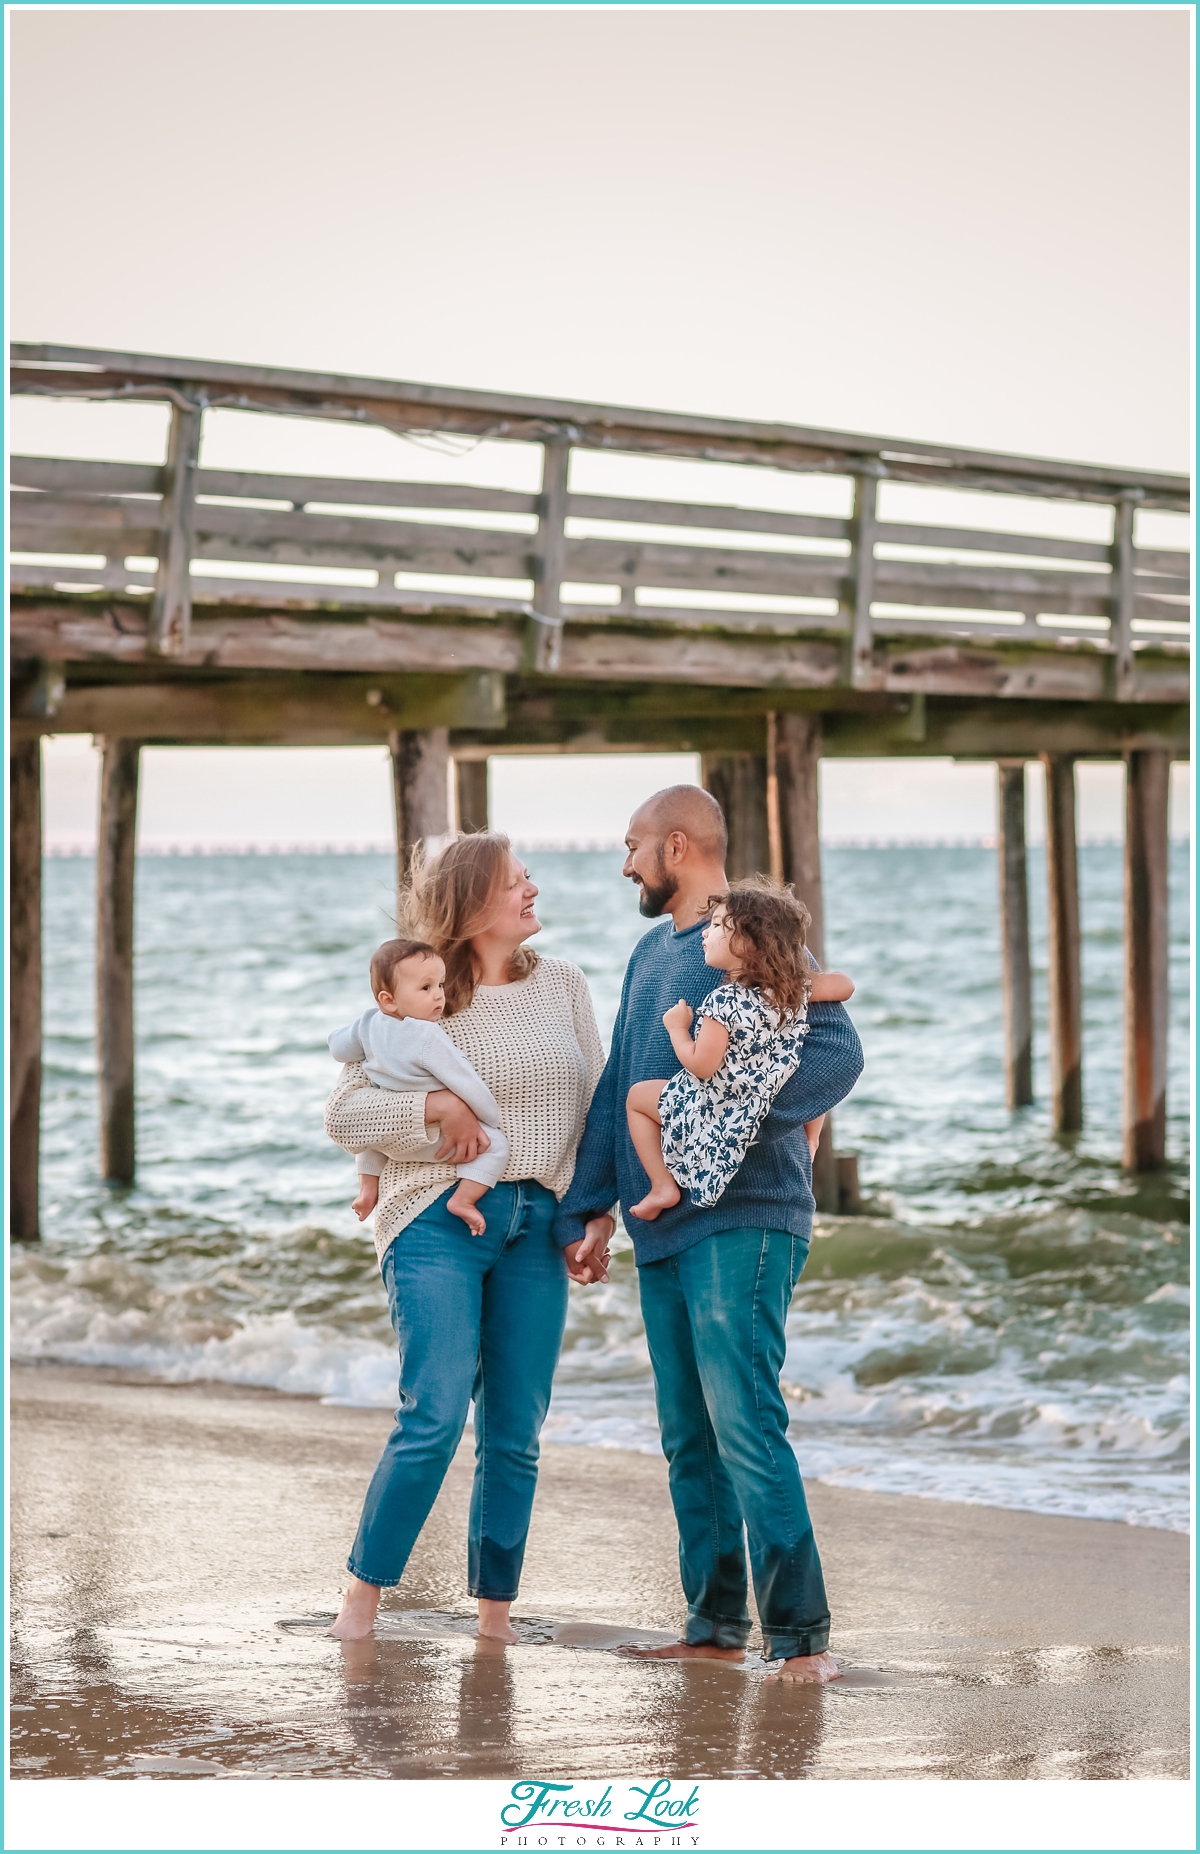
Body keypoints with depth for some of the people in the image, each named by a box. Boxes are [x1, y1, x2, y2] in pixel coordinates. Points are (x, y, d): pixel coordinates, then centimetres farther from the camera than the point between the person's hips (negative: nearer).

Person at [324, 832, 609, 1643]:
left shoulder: (562, 984, 10)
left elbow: (597, 1107, 13)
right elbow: (344, 1112, 0)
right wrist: (433, 1108, -14)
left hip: (537, 1225, 4)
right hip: (439, 1220, -4)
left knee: (515, 1433, 3)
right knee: (436, 1415, -14)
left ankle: (495, 1610, 12)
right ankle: (363, 1595, -3)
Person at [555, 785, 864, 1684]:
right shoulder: (650, 954, 19)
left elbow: (837, 1053, -18)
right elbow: (616, 1089, 22)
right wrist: (589, 1206, 15)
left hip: (743, 1222, -8)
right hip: (664, 1228, 8)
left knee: (745, 1423, -15)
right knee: (689, 1438, 10)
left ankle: (800, 1634, -13)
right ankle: (716, 1624, 17)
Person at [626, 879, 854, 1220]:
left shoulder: (724, 1002, -27)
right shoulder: (797, 986, -9)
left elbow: (701, 1066, -23)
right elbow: (844, 986, 6)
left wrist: (677, 1028, -7)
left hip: (713, 1114, -6)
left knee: (636, 1096, 14)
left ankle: (662, 1187, 10)